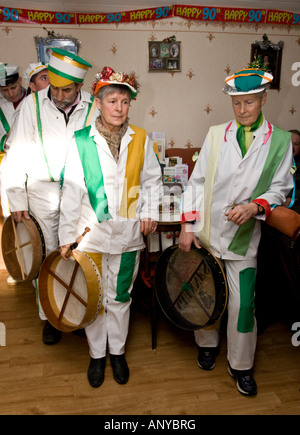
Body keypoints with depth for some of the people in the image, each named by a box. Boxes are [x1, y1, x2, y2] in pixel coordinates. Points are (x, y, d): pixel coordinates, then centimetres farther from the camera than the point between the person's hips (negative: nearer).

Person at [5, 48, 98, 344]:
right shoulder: (32, 104, -3)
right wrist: (17, 200, -3)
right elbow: (17, 153, -1)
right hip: (44, 191, 0)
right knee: (50, 254, 6)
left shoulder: (94, 107, -3)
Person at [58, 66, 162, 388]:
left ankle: (117, 351, 36)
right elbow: (71, 191, -4)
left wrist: (150, 212, -4)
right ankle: (97, 354, 33)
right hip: (91, 232, -1)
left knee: (119, 296, 15)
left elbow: (152, 180, 10)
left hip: (127, 233, 1)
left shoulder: (140, 139, 0)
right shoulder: (81, 141, -6)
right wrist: (66, 236, -4)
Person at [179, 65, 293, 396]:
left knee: (242, 304, 4)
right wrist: (187, 225, -3)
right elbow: (197, 181, 3)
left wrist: (254, 207, -20)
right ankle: (208, 344, 43)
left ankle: (240, 365, 29)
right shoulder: (216, 134, 3)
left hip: (243, 237, -1)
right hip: (205, 232, 2)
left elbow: (279, 189, 1)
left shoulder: (280, 140, 0)